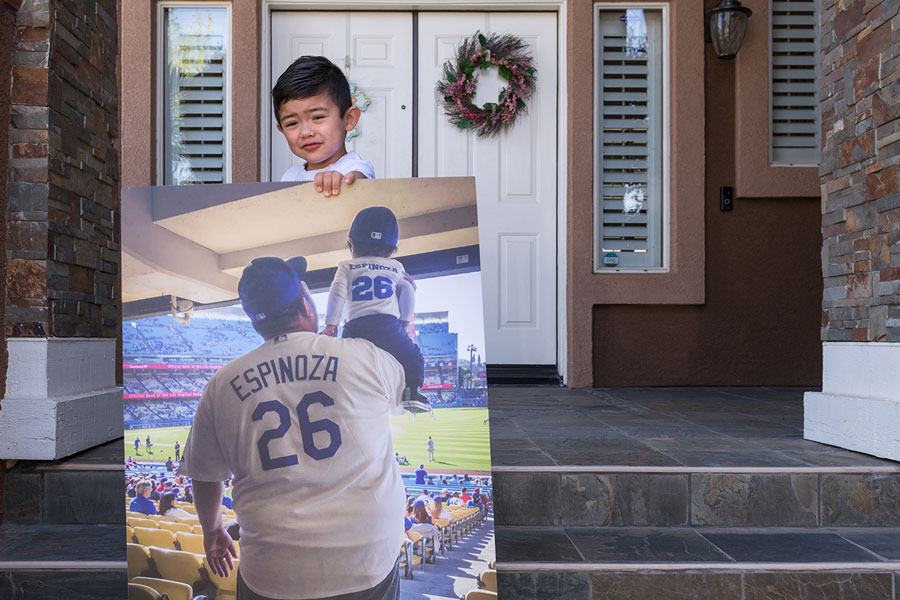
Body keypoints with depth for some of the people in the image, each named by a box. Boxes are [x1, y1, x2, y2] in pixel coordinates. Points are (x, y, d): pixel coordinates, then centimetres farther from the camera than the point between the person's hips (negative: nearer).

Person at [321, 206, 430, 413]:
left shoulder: (346, 267, 19)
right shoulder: (395, 267, 22)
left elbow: (337, 292, 6)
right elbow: (408, 293, 14)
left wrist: (331, 325, 6)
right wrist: (405, 322, 20)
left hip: (355, 326, 0)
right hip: (388, 324, 0)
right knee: (413, 357, 15)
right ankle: (411, 391, -4)